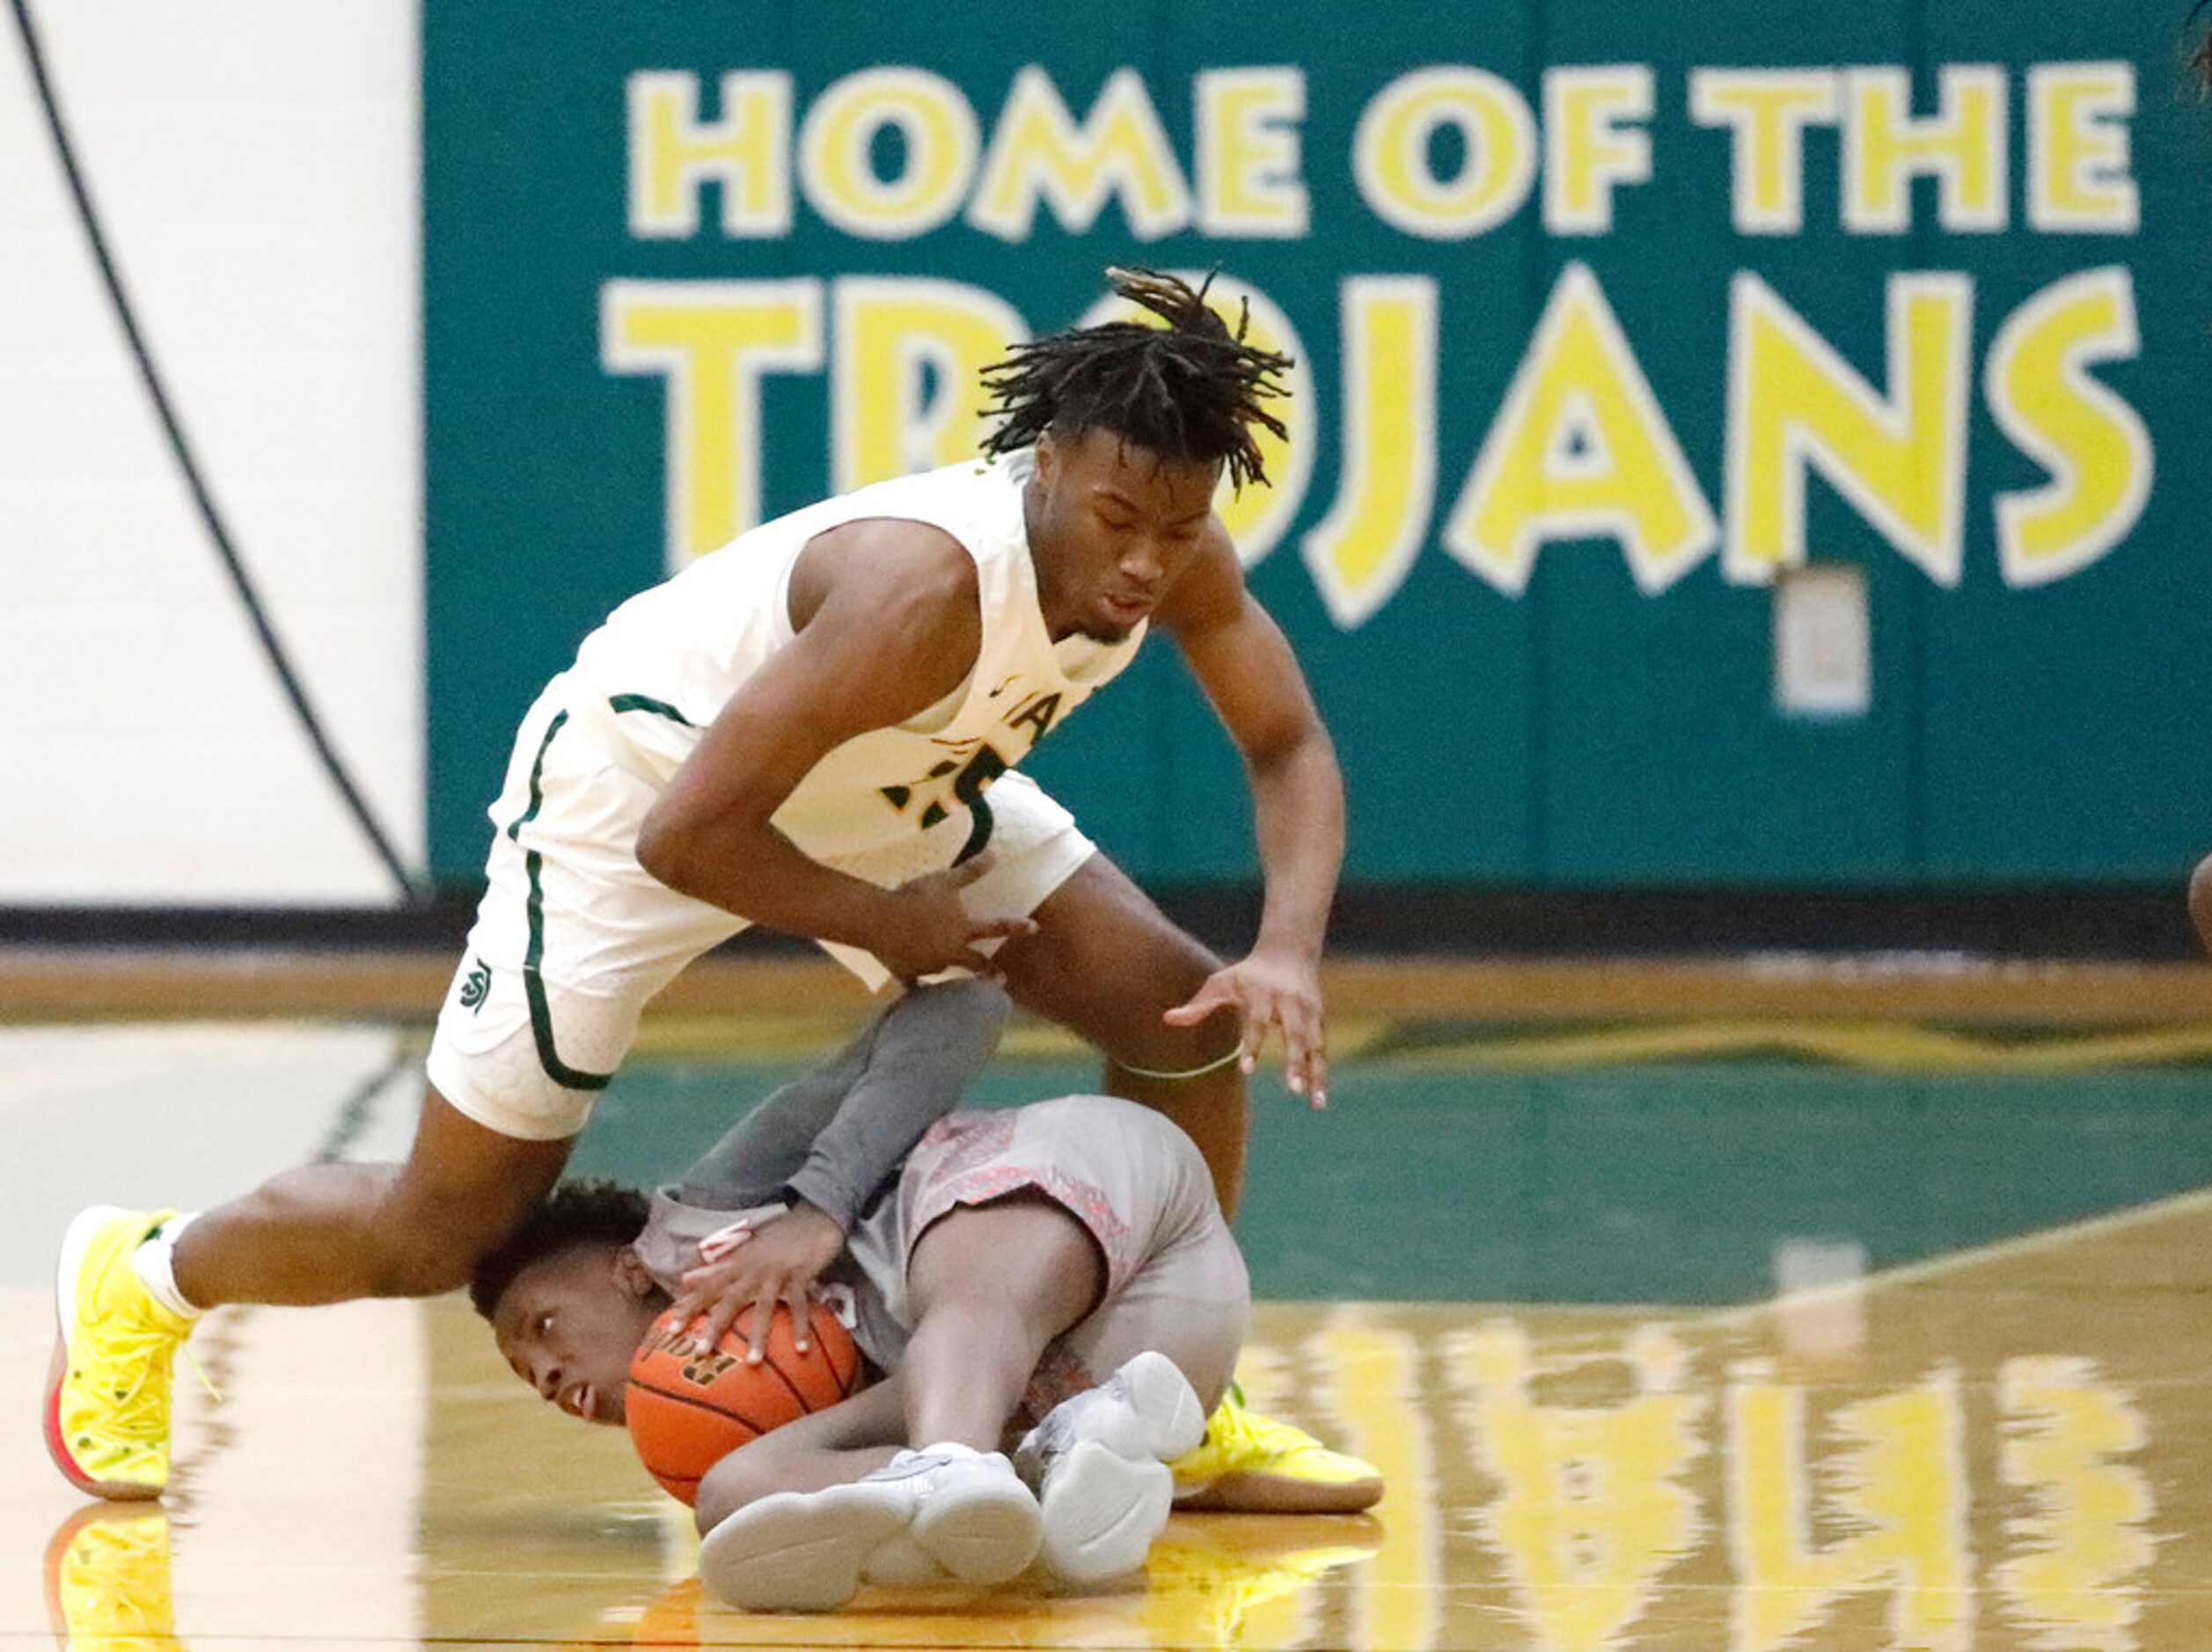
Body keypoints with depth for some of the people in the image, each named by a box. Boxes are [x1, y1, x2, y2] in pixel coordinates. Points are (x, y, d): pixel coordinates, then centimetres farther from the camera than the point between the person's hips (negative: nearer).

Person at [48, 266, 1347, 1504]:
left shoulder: (1174, 549, -22)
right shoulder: (925, 585, -42)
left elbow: (1291, 750, -6)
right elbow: (687, 835, -38)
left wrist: (1288, 954, -24)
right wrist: (881, 925, -24)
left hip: (893, 790, 7)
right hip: (637, 787, -7)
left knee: (1191, 1021, -4)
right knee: (441, 1234, 0)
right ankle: (139, 1282, 28)